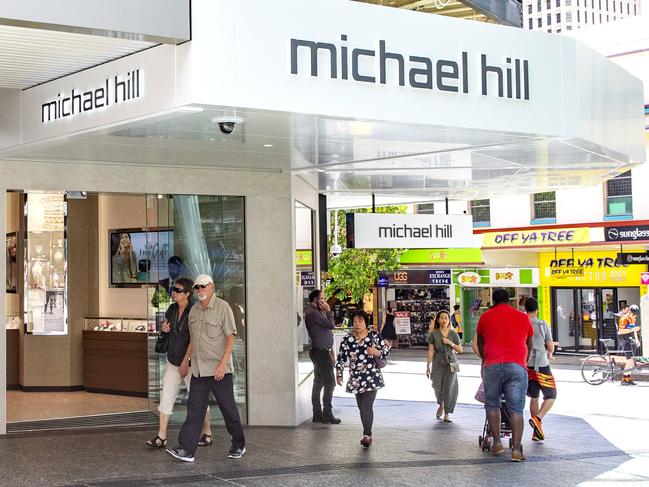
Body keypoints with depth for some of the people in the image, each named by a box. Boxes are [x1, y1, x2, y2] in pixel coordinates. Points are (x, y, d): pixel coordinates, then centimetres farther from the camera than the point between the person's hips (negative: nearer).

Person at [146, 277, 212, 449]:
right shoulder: (172, 309, 5)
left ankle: (207, 434, 21)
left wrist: (186, 361, -22)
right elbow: (166, 326, 23)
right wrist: (163, 327, -1)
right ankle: (161, 437, 1)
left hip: (191, 363, -6)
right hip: (173, 362, 6)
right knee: (166, 397, 0)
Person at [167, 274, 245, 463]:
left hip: (219, 369, -5)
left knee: (228, 408, 4)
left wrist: (223, 363, -19)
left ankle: (238, 445, 21)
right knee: (194, 409, 0)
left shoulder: (222, 307, -8)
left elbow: (230, 337, -11)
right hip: (198, 369, 5)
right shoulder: (194, 310, 11)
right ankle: (186, 450, -3)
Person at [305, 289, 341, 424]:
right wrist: (328, 311, -9)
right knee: (329, 382, -10)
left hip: (320, 352, 11)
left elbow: (327, 326, 17)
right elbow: (331, 325, -17)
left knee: (318, 383, 11)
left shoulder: (315, 312, 18)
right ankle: (327, 414, -10)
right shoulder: (313, 313, -15)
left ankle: (317, 414, 15)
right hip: (321, 352, -11)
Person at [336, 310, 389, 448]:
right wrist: (339, 374, 6)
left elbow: (386, 351, 6)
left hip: (372, 378, -3)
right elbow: (341, 358, 8)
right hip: (356, 379, 3)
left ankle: (367, 435, -7)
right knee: (362, 407, 10)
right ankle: (367, 434, 25)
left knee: (367, 406, -13)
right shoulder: (347, 339, 0)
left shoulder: (374, 336, -3)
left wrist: (377, 352, -14)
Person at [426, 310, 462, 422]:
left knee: (449, 389, -7)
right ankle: (441, 405, 21)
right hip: (438, 364, -1)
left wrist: (450, 343, -9)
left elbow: (460, 350, 6)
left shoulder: (453, 334, 5)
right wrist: (428, 366, 0)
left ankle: (446, 414, 3)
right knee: (438, 387, -12)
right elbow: (431, 351, 2)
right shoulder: (434, 334, 2)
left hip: (451, 364, 1)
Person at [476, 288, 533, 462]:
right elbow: (529, 346, 24)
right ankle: (516, 449, -7)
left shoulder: (485, 316, 14)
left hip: (492, 366, 0)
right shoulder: (523, 318, 15)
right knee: (516, 409, 0)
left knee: (492, 405, 15)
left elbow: (480, 343, 26)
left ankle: (497, 442, 12)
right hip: (517, 366, 0)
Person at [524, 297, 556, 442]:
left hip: (526, 365, 3)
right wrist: (549, 354, 22)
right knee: (551, 396, 9)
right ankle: (538, 419, -15)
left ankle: (537, 432, 16)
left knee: (533, 397, 15)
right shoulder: (544, 325, -4)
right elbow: (551, 347, 0)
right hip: (541, 365, -3)